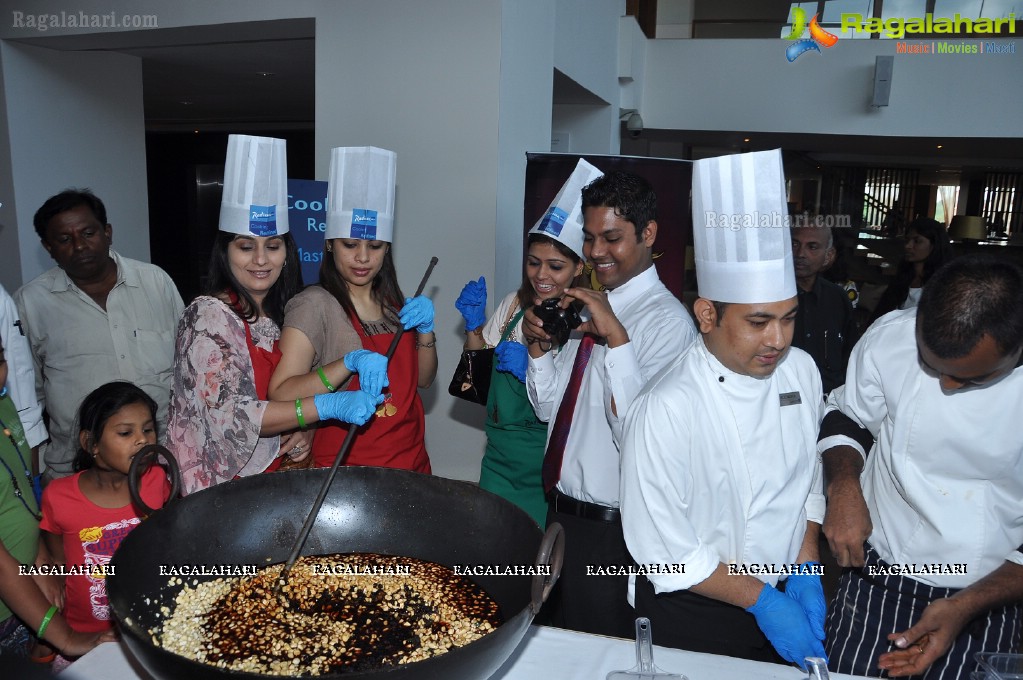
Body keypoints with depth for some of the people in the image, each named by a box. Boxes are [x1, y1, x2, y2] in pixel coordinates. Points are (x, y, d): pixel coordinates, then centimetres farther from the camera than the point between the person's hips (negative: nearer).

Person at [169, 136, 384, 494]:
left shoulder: (282, 314, 6)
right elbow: (230, 414, -20)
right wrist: (325, 406, -26)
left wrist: (305, 432, -4)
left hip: (275, 474, 5)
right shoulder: (209, 315, -12)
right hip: (218, 482, -5)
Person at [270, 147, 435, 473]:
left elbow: (422, 381, 10)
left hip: (411, 458, 6)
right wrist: (351, 362, -32)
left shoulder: (393, 302, 6)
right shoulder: (314, 305, -13)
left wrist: (425, 330, -6)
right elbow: (280, 396, -21)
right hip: (344, 466, -6)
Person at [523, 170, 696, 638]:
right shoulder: (590, 306, 6)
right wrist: (539, 346, -8)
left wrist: (615, 338, -32)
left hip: (611, 530, -8)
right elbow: (550, 408, 9)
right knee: (557, 646, 25)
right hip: (562, 510, 8)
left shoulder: (668, 321, -19)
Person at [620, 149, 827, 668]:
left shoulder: (800, 369, -8)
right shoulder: (666, 409, -28)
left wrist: (804, 568, -3)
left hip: (781, 602, 6)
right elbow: (664, 549, -21)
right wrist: (761, 599, -16)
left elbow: (812, 476, 5)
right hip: (691, 618, -5)